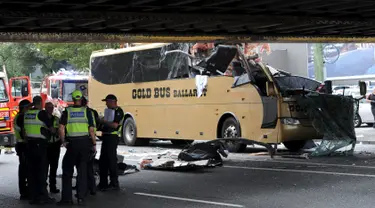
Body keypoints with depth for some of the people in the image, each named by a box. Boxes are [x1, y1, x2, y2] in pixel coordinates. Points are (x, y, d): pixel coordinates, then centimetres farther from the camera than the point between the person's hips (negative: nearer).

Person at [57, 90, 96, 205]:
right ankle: (80, 197, 6)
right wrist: (94, 144, 5)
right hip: (84, 142, 0)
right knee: (82, 171, 8)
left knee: (67, 170, 8)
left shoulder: (67, 111, 0)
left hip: (72, 143, 0)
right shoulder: (86, 111, -1)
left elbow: (61, 128, -8)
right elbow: (91, 130, -3)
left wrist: (63, 141, 3)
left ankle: (66, 198, 5)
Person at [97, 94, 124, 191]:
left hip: (112, 137, -10)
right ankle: (103, 183, 19)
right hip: (106, 137, 10)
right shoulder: (109, 111, 19)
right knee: (102, 161, 12)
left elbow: (115, 125, -20)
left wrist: (104, 121, -14)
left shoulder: (118, 111, -9)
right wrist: (101, 122, 8)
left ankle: (114, 184, -2)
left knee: (112, 160, -7)